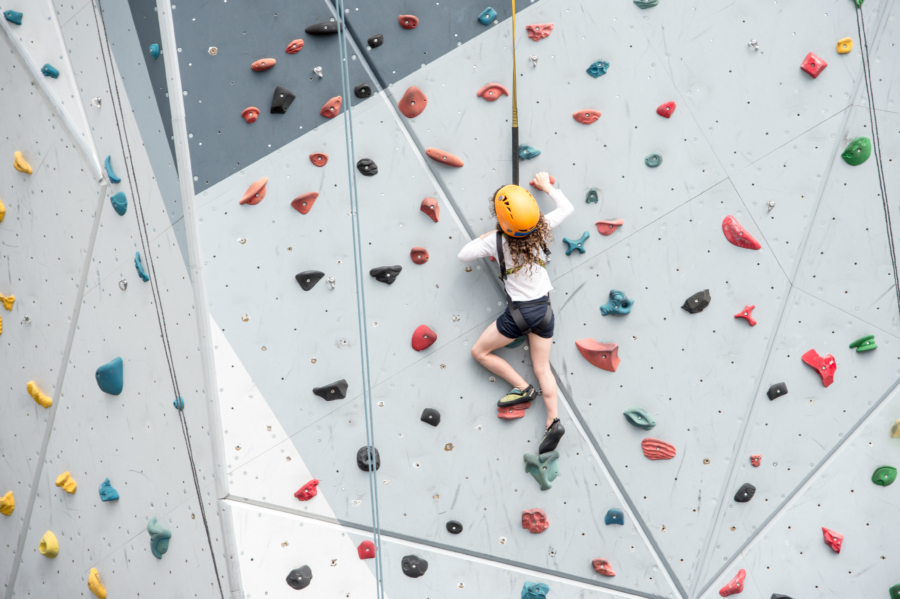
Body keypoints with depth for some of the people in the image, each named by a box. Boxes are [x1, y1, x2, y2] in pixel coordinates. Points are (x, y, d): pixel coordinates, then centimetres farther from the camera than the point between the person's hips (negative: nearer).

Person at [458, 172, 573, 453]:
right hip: (544, 308, 5)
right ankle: (554, 421, 2)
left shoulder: (497, 241, -15)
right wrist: (547, 187, 22)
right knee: (542, 368, 13)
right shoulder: (542, 230, -6)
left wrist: (484, 237, 7)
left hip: (518, 312, -5)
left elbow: (463, 254, -5)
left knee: (480, 352, 13)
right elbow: (567, 207, 11)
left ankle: (522, 388, 10)